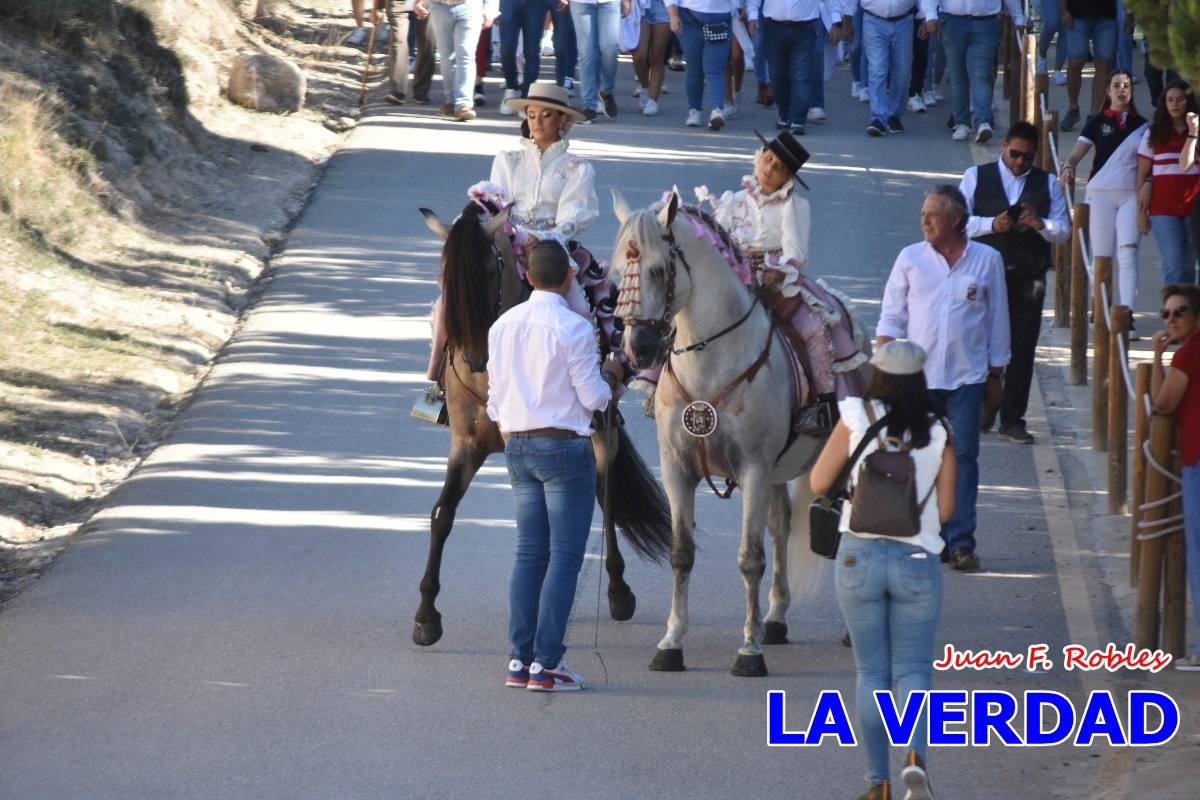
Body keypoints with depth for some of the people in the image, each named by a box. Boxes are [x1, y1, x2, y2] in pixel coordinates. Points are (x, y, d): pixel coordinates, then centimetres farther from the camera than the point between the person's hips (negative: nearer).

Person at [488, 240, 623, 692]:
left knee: (529, 553, 10)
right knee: (565, 555, -3)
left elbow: (495, 398, 13)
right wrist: (609, 375, 11)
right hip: (565, 447, -6)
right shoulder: (573, 328, -13)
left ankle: (520, 659, 7)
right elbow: (594, 398, -10)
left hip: (517, 446, 6)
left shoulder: (503, 326, 6)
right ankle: (546, 663, -7)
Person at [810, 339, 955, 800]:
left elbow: (818, 483, -1)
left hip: (859, 556, 0)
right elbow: (945, 510, 1)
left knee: (872, 672, 11)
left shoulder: (856, 420, -5)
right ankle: (916, 756, -22)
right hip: (917, 561, 0)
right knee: (913, 671, 5)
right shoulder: (938, 434, -2)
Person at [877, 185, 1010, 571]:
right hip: (918, 376, 1)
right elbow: (892, 316, 7)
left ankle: (961, 541, -5)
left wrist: (995, 372, 10)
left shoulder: (987, 260, 4)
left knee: (963, 456, -5)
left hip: (967, 376, -1)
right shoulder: (910, 259, 5)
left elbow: (997, 319, 10)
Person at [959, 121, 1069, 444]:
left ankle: (1013, 419, 5)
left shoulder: (1047, 184, 11)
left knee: (1022, 347, 0)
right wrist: (992, 224, -16)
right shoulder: (977, 177, 7)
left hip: (1029, 277, 1)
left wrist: (1040, 224, -14)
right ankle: (983, 410, 13)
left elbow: (1063, 230, 8)